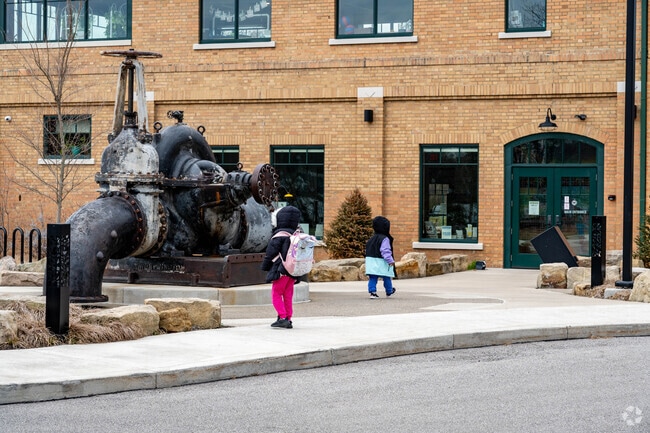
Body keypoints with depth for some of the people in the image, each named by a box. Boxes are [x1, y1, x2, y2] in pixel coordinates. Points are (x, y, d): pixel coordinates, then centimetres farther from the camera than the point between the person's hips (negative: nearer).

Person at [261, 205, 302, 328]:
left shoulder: (279, 236, -12)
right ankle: (288, 319, 10)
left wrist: (265, 267, 2)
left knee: (276, 295, 0)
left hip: (281, 271, -7)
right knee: (288, 295, 11)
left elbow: (270, 254, -11)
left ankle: (282, 317, -9)